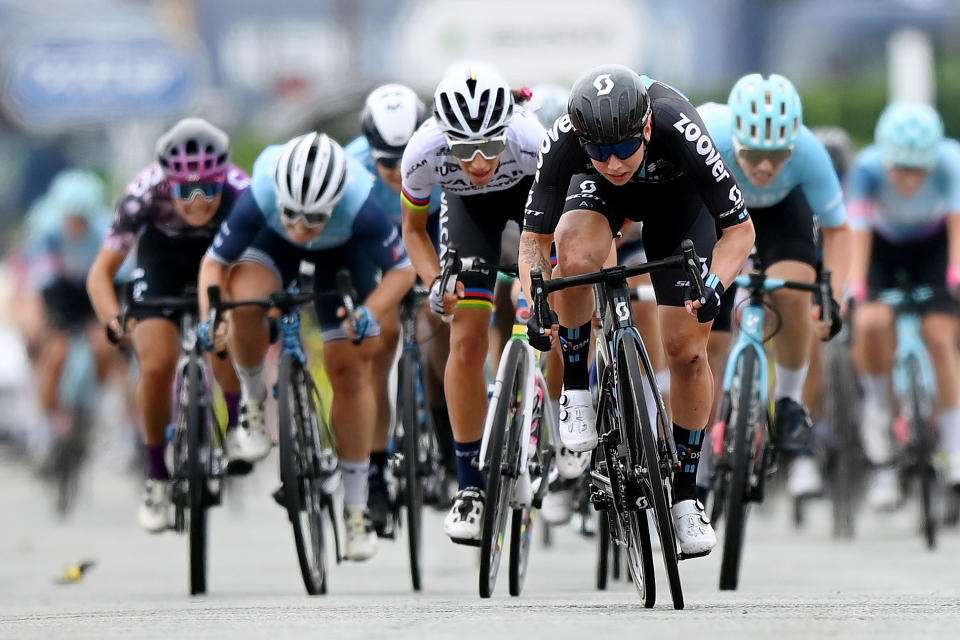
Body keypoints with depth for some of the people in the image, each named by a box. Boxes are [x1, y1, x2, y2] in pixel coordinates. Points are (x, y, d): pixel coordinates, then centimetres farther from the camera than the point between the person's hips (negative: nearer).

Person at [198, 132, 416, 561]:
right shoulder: (259, 199, -39)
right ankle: (252, 399, -1)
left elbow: (402, 270, -27)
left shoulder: (360, 208, -40)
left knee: (350, 370, -4)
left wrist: (371, 313, -44)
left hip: (343, 251, 0)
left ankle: (356, 507, 8)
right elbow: (214, 262, -25)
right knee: (243, 303, -32)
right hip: (273, 243, 0)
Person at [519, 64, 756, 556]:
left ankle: (685, 493, 8)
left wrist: (714, 285, -46)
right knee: (574, 255, -35)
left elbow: (740, 229, -29)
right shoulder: (562, 143, -36)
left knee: (687, 347, -9)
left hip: (676, 195, 0)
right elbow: (534, 238, -23)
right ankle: (576, 391, -12)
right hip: (598, 195, 1)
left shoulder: (680, 133, -40)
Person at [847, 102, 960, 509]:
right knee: (872, 323, -26)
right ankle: (877, 403, -1)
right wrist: (852, 291, -48)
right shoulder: (868, 167, -34)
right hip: (883, 244, 0)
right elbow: (857, 231, -38)